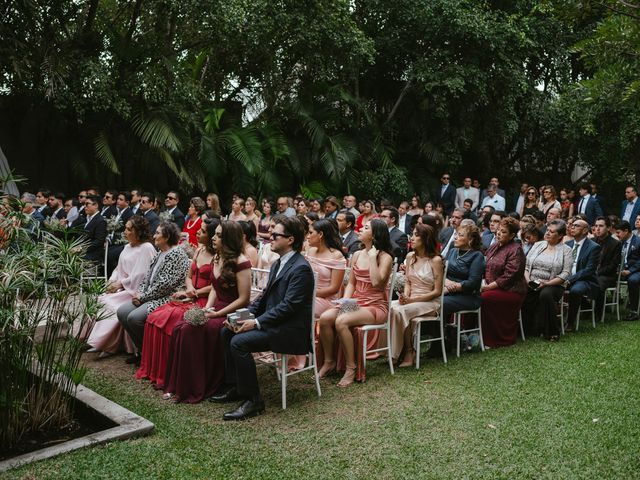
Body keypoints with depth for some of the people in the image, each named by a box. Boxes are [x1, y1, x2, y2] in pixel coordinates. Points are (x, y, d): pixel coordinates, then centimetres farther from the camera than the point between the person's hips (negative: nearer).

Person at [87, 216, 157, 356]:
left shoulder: (146, 248, -13)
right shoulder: (127, 247, 15)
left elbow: (139, 276, -18)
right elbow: (119, 268, 18)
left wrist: (120, 284, -14)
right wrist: (112, 281, 0)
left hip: (135, 290, -8)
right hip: (121, 286, 8)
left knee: (111, 304, -25)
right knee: (99, 300, -10)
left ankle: (109, 346, -13)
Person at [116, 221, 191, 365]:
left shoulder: (177, 254, -14)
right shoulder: (160, 254, 17)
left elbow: (165, 283, -20)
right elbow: (148, 277, 18)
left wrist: (144, 296, -14)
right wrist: (140, 292, -1)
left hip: (168, 298, -10)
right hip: (150, 296, 10)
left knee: (134, 318, -25)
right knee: (122, 312, -4)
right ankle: (141, 350, 8)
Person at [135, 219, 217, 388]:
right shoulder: (199, 250, 15)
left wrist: (193, 293, -11)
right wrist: (189, 288, -3)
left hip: (203, 302, -8)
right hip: (190, 298, 8)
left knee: (167, 322, -24)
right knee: (154, 318, -10)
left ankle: (166, 375, -11)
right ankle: (154, 370, -2)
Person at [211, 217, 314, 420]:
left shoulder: (300, 268, -17)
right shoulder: (278, 264, 15)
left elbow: (288, 306, -22)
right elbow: (264, 297, 15)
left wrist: (256, 322, -22)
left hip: (290, 330, -10)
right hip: (273, 323, 10)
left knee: (239, 341, -23)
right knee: (227, 332, 4)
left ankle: (252, 401, -13)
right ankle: (233, 386, 13)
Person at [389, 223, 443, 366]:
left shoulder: (436, 260, -9)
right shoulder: (410, 256, 9)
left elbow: (437, 291, -10)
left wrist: (411, 300, -16)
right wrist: (405, 296, -9)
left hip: (430, 303, -5)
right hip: (410, 300, 6)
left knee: (400, 310, -31)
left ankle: (409, 352, -15)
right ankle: (390, 349, -16)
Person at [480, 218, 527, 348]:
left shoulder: (515, 250, -10)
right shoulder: (494, 247, 15)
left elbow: (508, 277, -17)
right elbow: (485, 268, 16)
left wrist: (488, 287, -19)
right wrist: (484, 283, -3)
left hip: (511, 292, -7)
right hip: (491, 287, 7)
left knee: (484, 298, -30)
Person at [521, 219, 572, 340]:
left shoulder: (565, 250, 4)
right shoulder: (537, 245, 16)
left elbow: (566, 274, -6)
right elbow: (526, 265, 13)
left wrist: (547, 283, -16)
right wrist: (528, 280, -6)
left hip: (553, 285, -3)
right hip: (531, 285, 3)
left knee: (546, 294, -37)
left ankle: (551, 331, -20)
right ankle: (527, 329, -7)